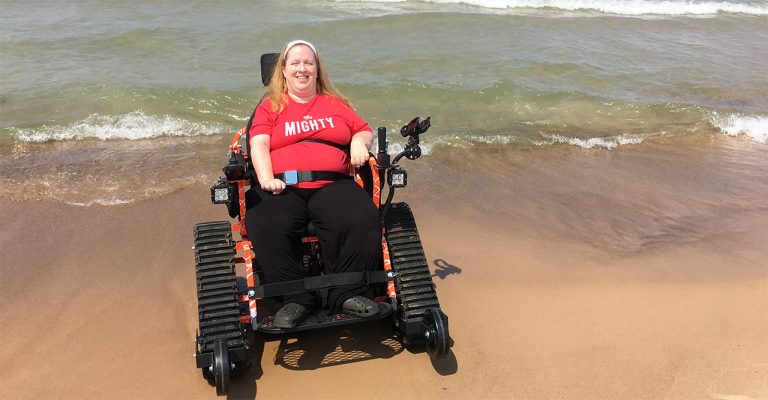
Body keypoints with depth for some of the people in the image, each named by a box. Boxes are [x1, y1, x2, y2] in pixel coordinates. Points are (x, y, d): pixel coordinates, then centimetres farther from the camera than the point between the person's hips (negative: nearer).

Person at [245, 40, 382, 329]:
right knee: (266, 229, -33)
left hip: (332, 184, 1)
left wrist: (359, 142, 1)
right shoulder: (269, 107, 18)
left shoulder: (335, 103, 25)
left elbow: (365, 131, 26)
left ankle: (347, 294, -17)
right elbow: (259, 144, 4)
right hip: (282, 186, -1)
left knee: (364, 221, -29)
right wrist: (266, 178, -14)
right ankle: (295, 299, -19)